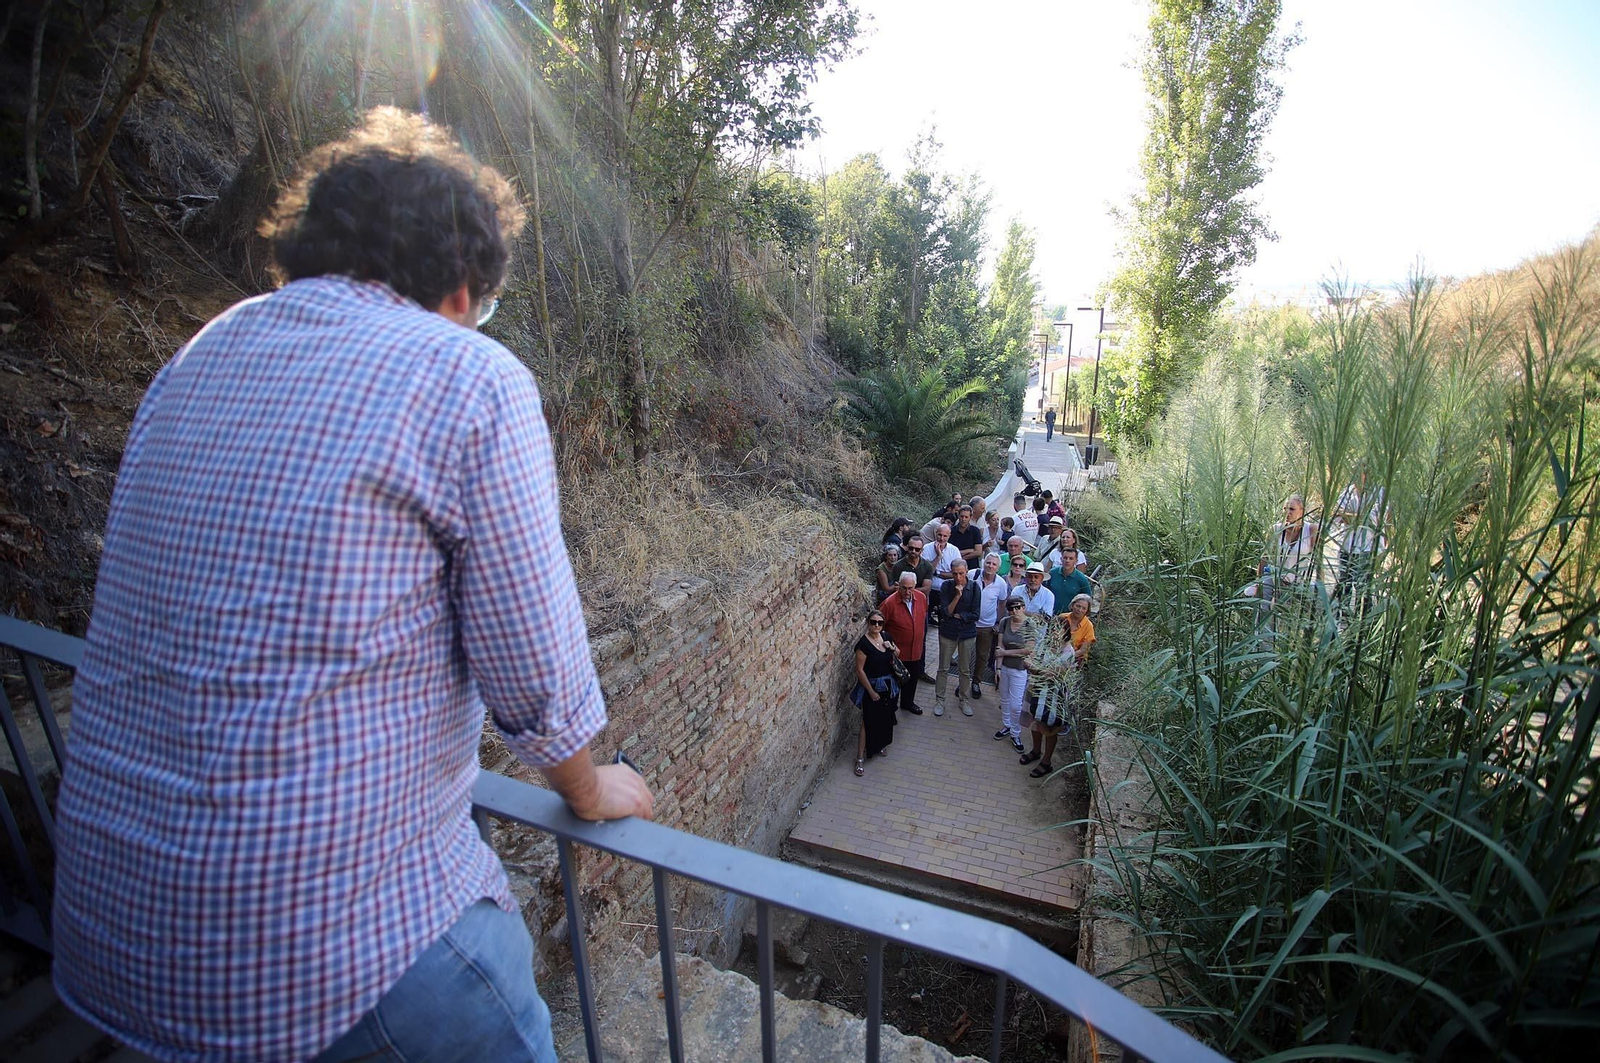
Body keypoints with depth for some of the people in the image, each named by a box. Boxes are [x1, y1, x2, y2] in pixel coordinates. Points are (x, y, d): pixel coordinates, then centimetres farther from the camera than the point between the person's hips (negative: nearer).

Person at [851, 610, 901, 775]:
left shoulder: (885, 637, -3)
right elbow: (860, 670, -18)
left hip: (888, 685, 6)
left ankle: (879, 746, 42)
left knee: (885, 718, 20)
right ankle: (860, 758, 10)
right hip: (872, 686, -6)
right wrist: (871, 691, -17)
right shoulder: (863, 643, -22)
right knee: (869, 721, 0)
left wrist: (892, 648, -11)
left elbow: (897, 656, 12)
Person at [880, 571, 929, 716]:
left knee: (913, 679, 23)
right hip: (897, 651, -5)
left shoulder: (922, 597, -8)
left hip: (916, 649, 5)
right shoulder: (890, 604, -25)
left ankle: (908, 702, 46)